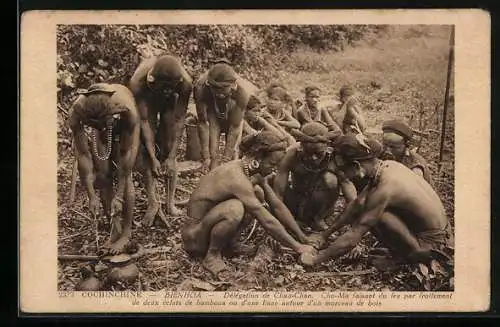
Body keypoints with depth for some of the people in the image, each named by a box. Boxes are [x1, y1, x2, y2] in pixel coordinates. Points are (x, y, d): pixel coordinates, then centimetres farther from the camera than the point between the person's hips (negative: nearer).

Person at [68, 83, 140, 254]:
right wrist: (91, 196, -25)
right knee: (102, 175, -6)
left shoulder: (127, 109, -43)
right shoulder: (76, 113, -37)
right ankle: (115, 228, 9)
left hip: (124, 125, -2)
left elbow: (126, 153, -32)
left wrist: (119, 195, -28)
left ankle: (126, 232, 1)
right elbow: (83, 155, -28)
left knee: (124, 175, -12)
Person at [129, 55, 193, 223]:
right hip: (147, 101, 0)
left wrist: (171, 157, -28)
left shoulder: (185, 83, -38)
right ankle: (152, 202, -3)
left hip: (170, 103, 0)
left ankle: (171, 203, 2)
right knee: (146, 151, -12)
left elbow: (178, 120, -30)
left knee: (168, 151, -7)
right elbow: (144, 121, -33)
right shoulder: (138, 82, -41)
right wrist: (153, 158, -32)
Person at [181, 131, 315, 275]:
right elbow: (267, 222, -28)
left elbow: (277, 205, 3)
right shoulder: (237, 177, -29)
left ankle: (224, 244, 5)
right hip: (195, 238, -9)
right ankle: (212, 255, -13)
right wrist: (297, 247, -20)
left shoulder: (254, 172, -2)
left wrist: (303, 238, 2)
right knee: (235, 208, -35)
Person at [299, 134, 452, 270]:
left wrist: (317, 258, -14)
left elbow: (353, 237, -24)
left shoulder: (384, 188, -29)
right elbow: (357, 204, 10)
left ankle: (414, 255, -4)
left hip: (431, 246, -8)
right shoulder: (387, 165, -3)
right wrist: (325, 234, 13)